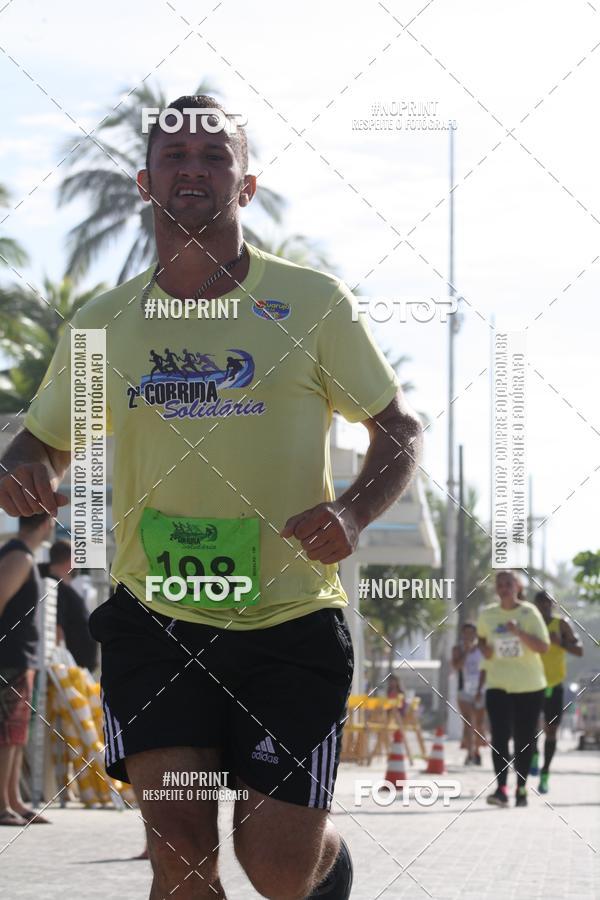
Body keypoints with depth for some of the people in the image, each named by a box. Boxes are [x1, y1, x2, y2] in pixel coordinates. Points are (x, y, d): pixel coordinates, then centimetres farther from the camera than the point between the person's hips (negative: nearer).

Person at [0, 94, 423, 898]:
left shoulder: (312, 303, -1)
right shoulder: (101, 325, 5)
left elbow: (400, 429, 4)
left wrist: (354, 513, -16)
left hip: (292, 620, -2)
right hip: (154, 618, 2)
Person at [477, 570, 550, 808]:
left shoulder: (529, 612, -5)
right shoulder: (487, 615, 4)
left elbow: (543, 646, -11)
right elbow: (481, 639, 23)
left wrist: (519, 632, -25)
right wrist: (484, 649, 0)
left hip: (529, 686, -1)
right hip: (498, 685, 1)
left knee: (524, 739, 4)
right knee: (499, 736, -14)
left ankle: (522, 788, 14)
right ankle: (501, 789, -20)